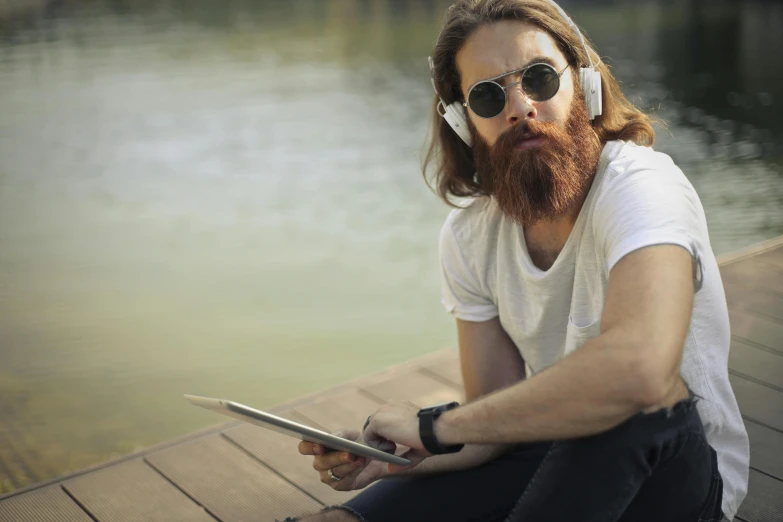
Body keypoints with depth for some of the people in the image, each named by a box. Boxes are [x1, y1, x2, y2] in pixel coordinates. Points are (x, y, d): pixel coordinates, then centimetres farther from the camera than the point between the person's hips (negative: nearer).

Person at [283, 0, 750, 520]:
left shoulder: (640, 187, -25)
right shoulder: (468, 238, -5)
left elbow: (639, 370, -45)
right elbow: (501, 420, -1)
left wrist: (436, 425, -34)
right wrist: (404, 454, -22)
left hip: (681, 464, -4)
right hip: (553, 454, 4)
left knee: (638, 398, -38)